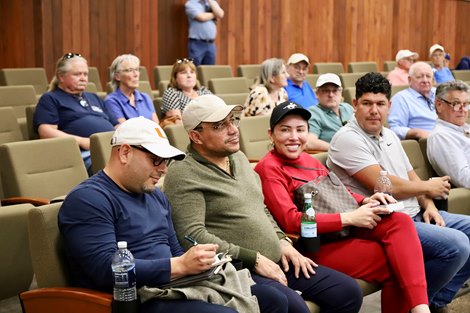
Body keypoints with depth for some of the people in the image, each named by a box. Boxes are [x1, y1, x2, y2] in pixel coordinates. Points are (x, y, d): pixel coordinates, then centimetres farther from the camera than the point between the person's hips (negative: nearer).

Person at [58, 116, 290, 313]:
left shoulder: (156, 196, 19)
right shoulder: (88, 199, -10)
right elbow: (107, 270, -20)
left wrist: (197, 262, -1)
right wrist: (180, 266, -22)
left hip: (174, 288, 9)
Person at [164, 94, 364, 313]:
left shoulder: (239, 158, 17)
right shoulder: (183, 174, -11)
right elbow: (192, 236, -20)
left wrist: (281, 241, 9)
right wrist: (254, 259, -17)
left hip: (276, 262, 9)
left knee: (349, 292, 3)